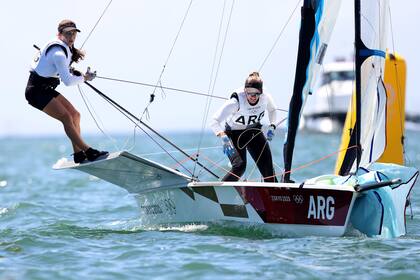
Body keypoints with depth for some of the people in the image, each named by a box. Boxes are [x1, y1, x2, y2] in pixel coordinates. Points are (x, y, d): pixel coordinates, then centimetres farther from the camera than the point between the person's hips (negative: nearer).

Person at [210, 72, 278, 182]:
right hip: (234, 134, -4)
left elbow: (272, 110, 8)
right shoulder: (236, 101, -33)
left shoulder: (265, 97, -19)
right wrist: (223, 137, -52)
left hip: (254, 131, 4)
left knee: (267, 165, -2)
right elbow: (215, 121, -37)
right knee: (239, 166, -23)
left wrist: (272, 127, -5)